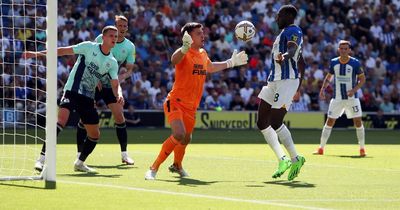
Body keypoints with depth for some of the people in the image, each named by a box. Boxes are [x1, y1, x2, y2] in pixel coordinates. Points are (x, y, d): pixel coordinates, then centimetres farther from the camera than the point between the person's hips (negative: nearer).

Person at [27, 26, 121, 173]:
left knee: (95, 134, 8)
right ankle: (42, 158, -30)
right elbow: (63, 51, -4)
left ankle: (80, 163, 30)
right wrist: (38, 54, -10)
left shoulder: (112, 63, 9)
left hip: (88, 97, 6)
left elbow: (115, 84, 8)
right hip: (72, 91, -6)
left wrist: (119, 95, -16)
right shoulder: (89, 47, -4)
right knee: (61, 120, -28)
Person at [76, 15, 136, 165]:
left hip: (112, 85, 2)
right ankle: (79, 154, 2)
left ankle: (124, 154, 2)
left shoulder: (129, 47, -1)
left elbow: (129, 69, 2)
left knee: (119, 116, -8)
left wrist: (122, 76, -20)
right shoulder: (101, 39, -8)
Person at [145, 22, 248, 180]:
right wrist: (184, 48, -62)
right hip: (175, 102, -7)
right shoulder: (185, 53, -16)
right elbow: (174, 60, -42)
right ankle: (154, 168, -18)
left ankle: (177, 166, 48)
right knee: (179, 135, -27)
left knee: (186, 139, 19)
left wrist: (231, 63, 36)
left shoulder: (203, 54, 9)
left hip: (191, 107, 8)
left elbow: (210, 67, 33)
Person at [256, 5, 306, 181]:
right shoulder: (284, 33, 24)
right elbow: (302, 64, 29)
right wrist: (298, 88, 30)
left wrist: (284, 56, -51)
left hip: (287, 81, -10)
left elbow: (292, 49, -29)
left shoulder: (293, 31, -6)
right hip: (274, 81, 10)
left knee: (276, 123, -15)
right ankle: (282, 160, 11)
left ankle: (295, 159, -4)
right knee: (262, 122, 7)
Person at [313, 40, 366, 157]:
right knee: (329, 122, 1)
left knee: (358, 122, -7)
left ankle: (362, 149, 4)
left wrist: (354, 89, -17)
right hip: (337, 98, 2)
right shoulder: (334, 62, 1)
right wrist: (323, 89, 1)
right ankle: (321, 149, 7)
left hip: (352, 98, -2)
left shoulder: (355, 63, -8)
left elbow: (362, 79, -1)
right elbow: (328, 77, 15)